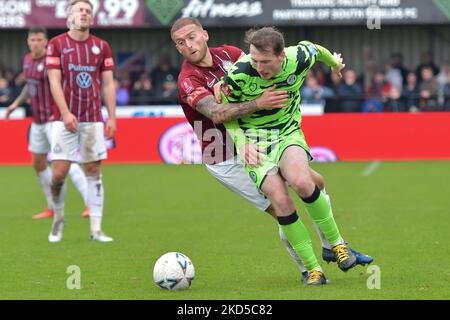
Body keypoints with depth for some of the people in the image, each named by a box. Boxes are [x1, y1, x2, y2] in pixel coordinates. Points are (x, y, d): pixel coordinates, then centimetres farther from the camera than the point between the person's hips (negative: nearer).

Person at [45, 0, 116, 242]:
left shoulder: (102, 47, 9)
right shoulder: (56, 44, 1)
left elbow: (108, 84, 9)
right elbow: (54, 81, -5)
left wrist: (112, 117, 1)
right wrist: (65, 113, -15)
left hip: (93, 120, 2)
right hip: (66, 119, -2)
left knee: (94, 172, 0)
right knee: (59, 172, -7)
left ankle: (96, 229, 2)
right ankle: (58, 218, 16)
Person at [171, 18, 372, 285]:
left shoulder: (228, 54, -2)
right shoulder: (188, 81, -22)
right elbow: (217, 114, -37)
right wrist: (258, 103, -46)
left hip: (257, 144, 7)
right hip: (227, 161, -7)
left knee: (315, 182, 10)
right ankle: (308, 270, 9)